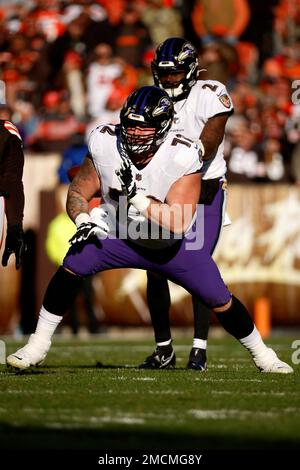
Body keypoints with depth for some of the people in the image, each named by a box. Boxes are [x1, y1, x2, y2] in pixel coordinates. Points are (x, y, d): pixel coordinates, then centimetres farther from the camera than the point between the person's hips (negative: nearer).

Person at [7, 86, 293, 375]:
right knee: (72, 266, -22)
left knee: (221, 302, -3)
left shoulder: (182, 157, -31)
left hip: (175, 245, -1)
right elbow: (77, 193, -8)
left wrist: (136, 196, -42)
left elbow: (178, 223, -36)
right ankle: (38, 345, -8)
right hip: (121, 236, 2)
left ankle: (261, 354, 25)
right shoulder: (105, 144, -21)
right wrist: (83, 221, -28)